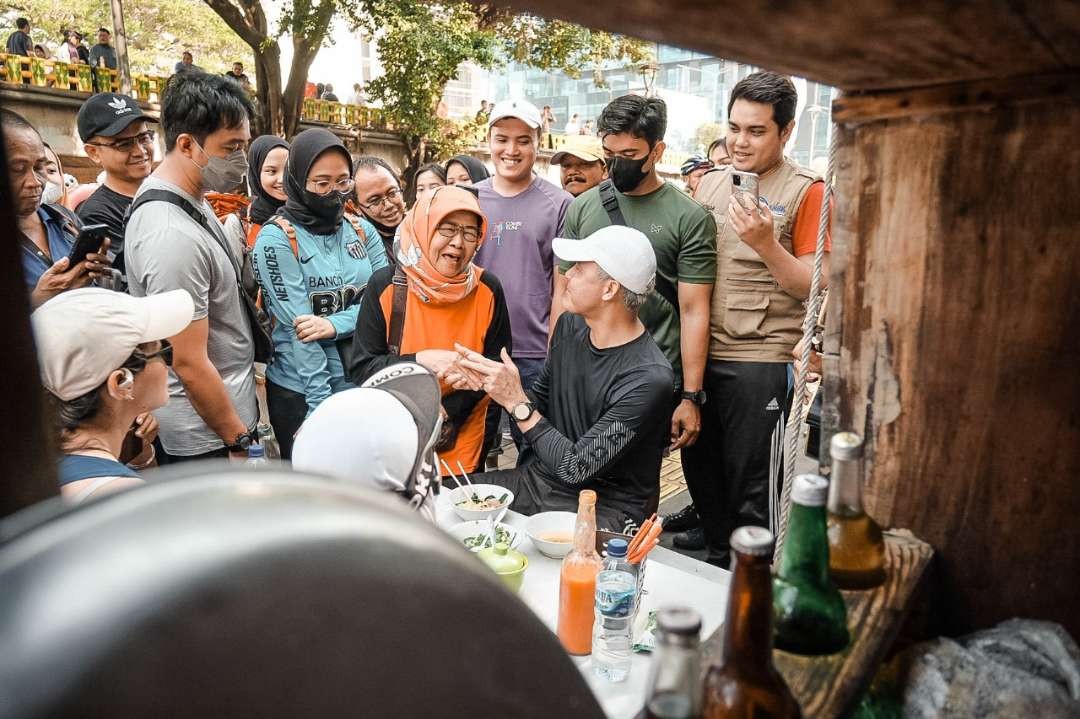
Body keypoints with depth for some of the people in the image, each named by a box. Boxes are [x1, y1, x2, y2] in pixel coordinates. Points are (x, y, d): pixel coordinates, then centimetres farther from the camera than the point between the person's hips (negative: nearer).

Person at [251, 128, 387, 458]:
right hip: (301, 391, -4)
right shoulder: (276, 239, -10)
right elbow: (298, 327, -16)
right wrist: (322, 405, -19)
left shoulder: (363, 231, 5)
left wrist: (335, 325, -19)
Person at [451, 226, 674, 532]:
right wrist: (486, 381, -6)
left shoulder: (649, 379, -25)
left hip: (602, 510, -6)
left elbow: (576, 467, -22)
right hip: (536, 479, 7)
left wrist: (516, 401, -20)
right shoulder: (570, 326, 0)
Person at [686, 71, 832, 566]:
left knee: (752, 488, 3)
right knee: (701, 471, 16)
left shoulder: (806, 192, -5)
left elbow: (814, 287, -9)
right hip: (700, 354, 6)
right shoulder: (710, 182, 11)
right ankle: (718, 563, 36)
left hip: (760, 362, -5)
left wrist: (766, 243, -23)